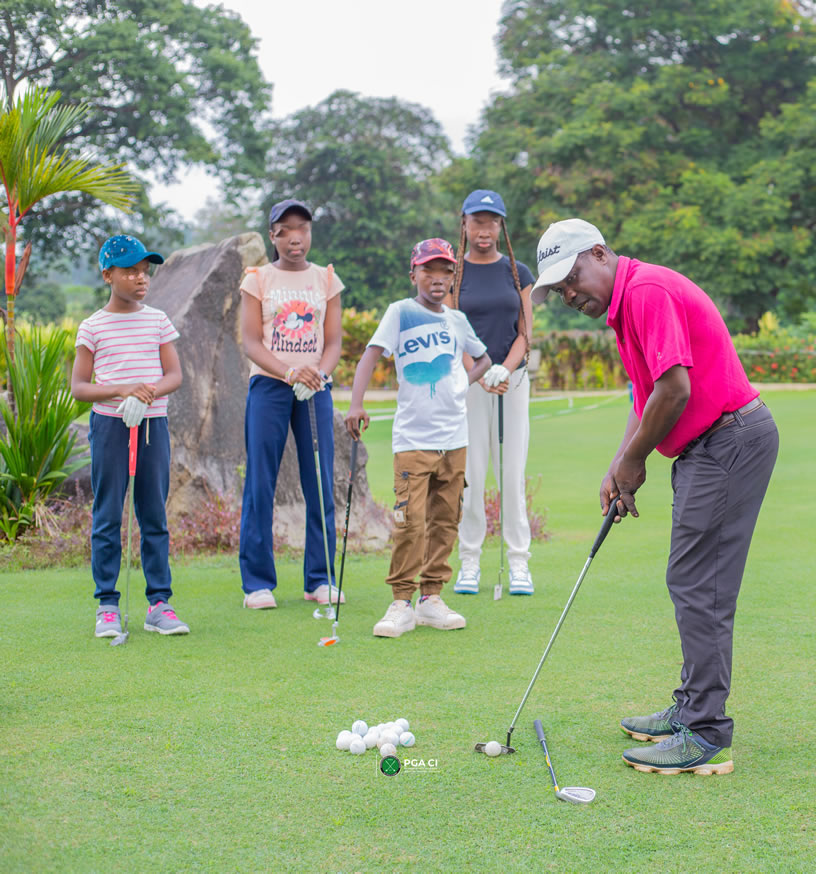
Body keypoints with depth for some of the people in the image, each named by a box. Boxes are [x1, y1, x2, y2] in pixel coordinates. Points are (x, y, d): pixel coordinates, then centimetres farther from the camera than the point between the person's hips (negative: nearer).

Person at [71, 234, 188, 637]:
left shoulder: (158, 321, 8)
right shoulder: (93, 327, 1)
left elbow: (175, 374, 4)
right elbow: (78, 387, -2)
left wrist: (150, 391, -17)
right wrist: (122, 389, -18)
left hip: (154, 423, 2)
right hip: (109, 423, -2)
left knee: (154, 516, 4)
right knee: (107, 517, 0)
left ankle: (159, 603, 9)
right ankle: (107, 605, 7)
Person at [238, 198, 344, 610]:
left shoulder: (326, 279, 11)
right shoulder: (257, 279, 5)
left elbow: (333, 341, 6)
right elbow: (251, 343, -3)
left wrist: (318, 375, -15)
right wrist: (289, 372, -20)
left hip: (315, 389, 2)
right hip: (268, 386, -2)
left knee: (320, 482, 0)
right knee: (260, 483, -3)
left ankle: (320, 579, 8)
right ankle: (258, 581, 3)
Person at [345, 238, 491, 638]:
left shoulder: (457, 320, 12)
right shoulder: (401, 312, -1)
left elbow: (483, 358, 29)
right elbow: (372, 353, -12)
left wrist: (463, 384, 10)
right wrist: (356, 404, -27)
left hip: (454, 437, 5)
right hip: (413, 438, -5)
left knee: (444, 520, 7)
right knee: (410, 522, -11)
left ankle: (431, 598, 15)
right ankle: (401, 603, -4)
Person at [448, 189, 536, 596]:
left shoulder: (518, 272, 8)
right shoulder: (452, 272, 2)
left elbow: (525, 332, 5)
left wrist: (505, 370, -13)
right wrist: (481, 375, -18)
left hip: (513, 379, 2)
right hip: (466, 382, -1)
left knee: (513, 474, 1)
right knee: (470, 474, -1)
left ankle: (519, 563, 7)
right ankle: (469, 562, 8)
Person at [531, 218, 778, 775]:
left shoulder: (647, 290, -17)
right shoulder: (627, 304, 17)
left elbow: (674, 388, -25)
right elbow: (649, 393, 22)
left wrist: (634, 460, -11)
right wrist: (620, 466, 10)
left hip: (728, 441, -11)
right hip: (710, 445, 11)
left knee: (698, 587, -9)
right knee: (692, 583, 16)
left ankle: (708, 737, -6)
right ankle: (693, 708, 25)